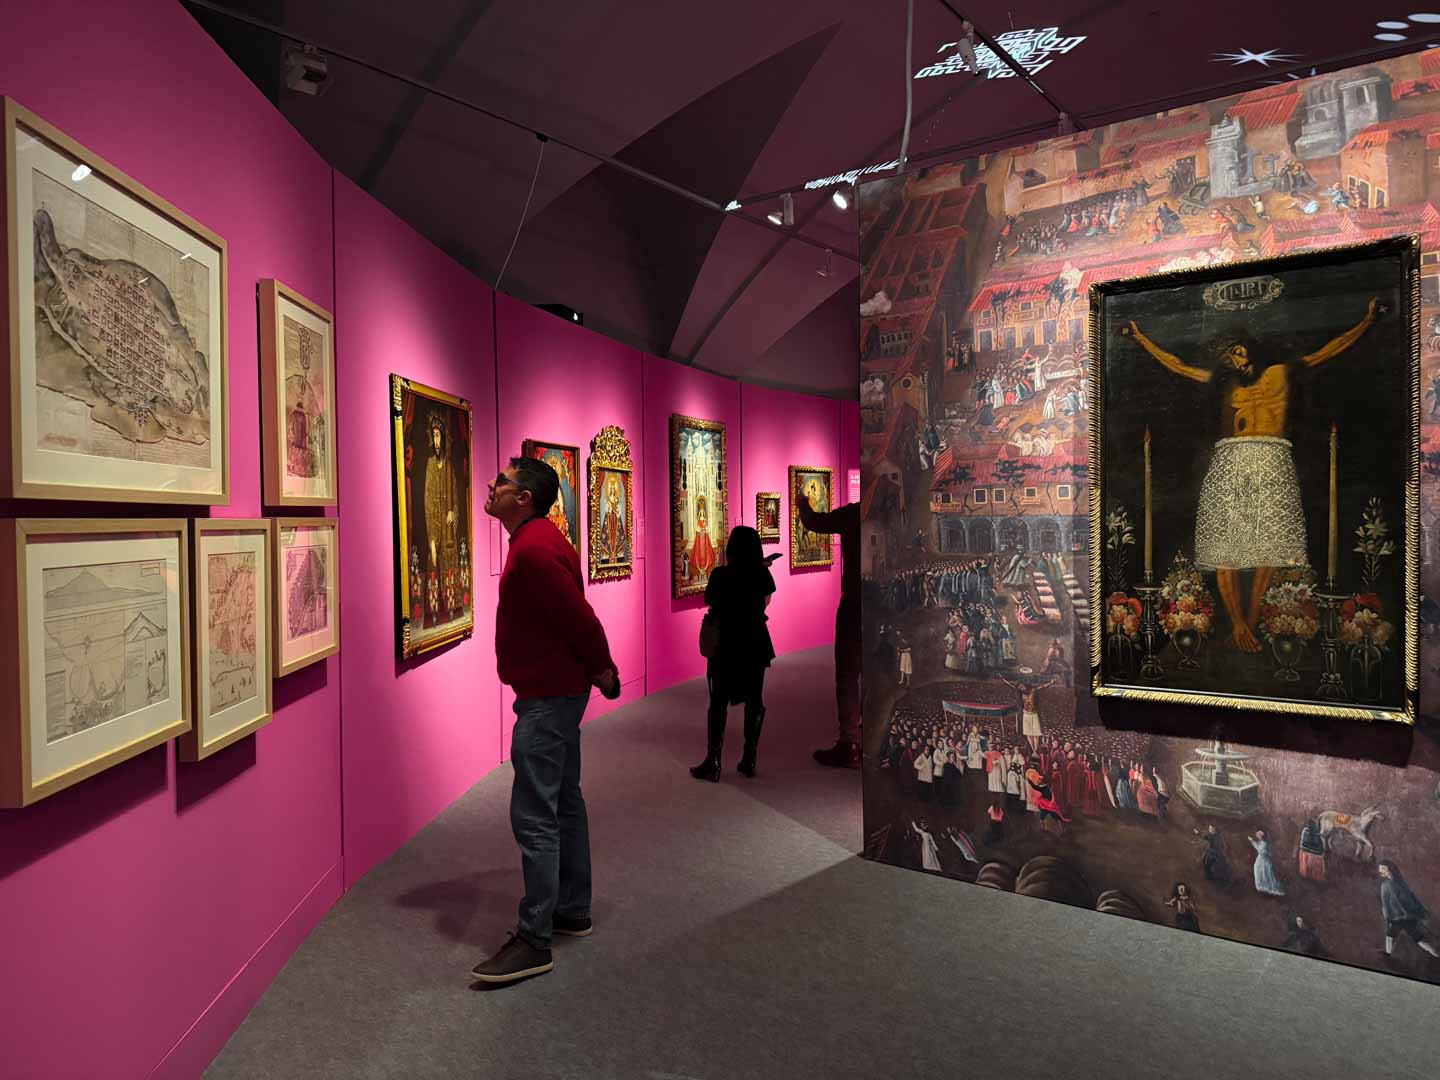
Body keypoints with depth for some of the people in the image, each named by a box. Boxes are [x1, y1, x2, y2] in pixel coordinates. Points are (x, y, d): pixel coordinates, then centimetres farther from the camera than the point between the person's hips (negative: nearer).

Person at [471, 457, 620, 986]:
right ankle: (572, 911, 31)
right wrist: (598, 670, 15)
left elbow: (578, 616, -23)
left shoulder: (533, 550, -21)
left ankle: (534, 942, 3)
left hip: (548, 697, -11)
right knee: (564, 804, 18)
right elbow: (572, 615, 16)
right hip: (557, 691, 11)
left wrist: (601, 671, -11)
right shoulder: (537, 541, 13)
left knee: (533, 816, -6)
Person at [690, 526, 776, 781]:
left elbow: (709, 602, -2)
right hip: (755, 645, 2)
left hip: (725, 645, -2)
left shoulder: (719, 575, -12)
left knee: (718, 703, 6)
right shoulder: (762, 575, -5)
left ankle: (713, 763, 5)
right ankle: (749, 761, 16)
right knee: (754, 701, 12)